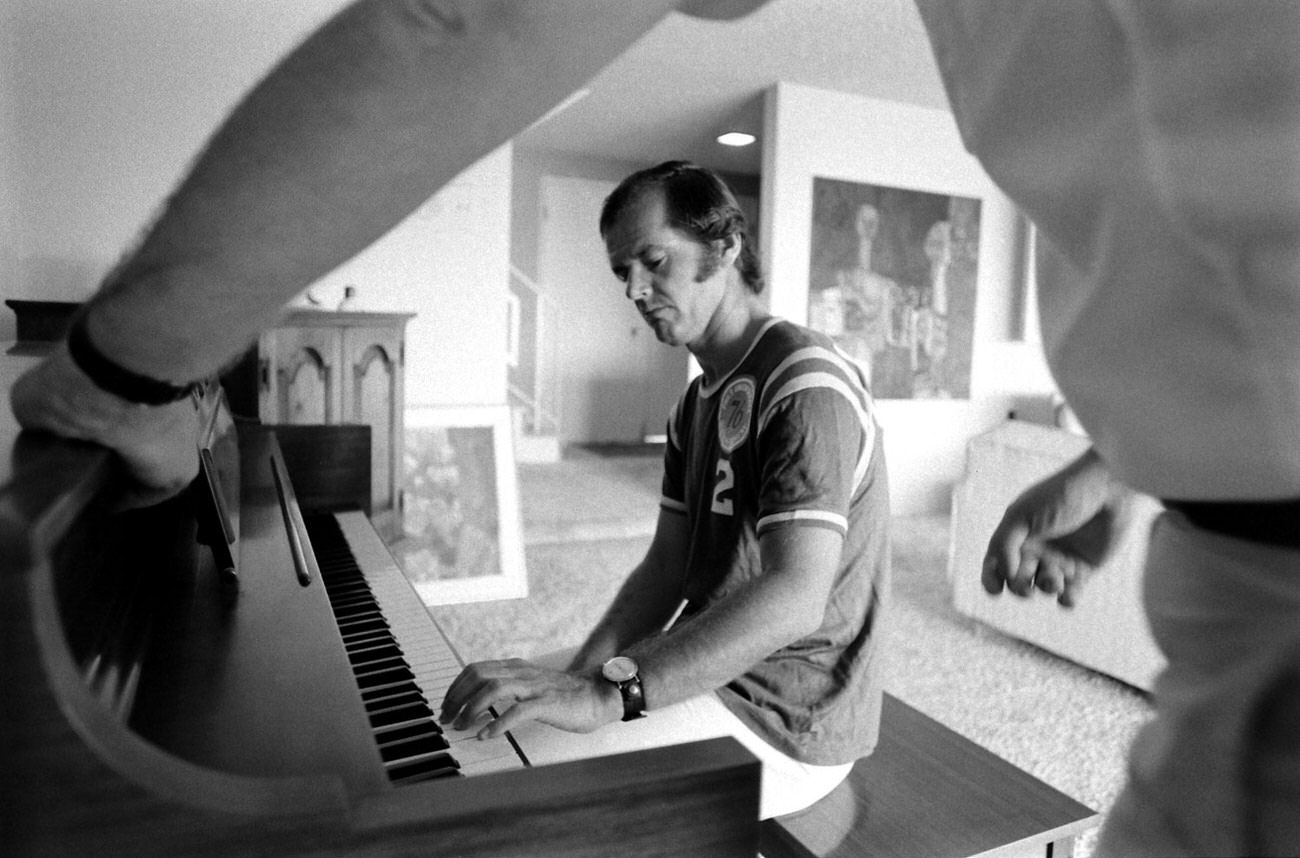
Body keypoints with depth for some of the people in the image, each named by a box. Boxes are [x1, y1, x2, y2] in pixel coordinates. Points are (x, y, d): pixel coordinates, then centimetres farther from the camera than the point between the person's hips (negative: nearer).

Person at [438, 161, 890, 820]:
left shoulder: (807, 384, -19)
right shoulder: (697, 403, 11)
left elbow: (794, 598, -31)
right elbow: (667, 567, 6)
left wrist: (609, 696, -37)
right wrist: (578, 677, -7)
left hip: (780, 725, -9)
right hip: (708, 671, 9)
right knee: (490, 713, 14)